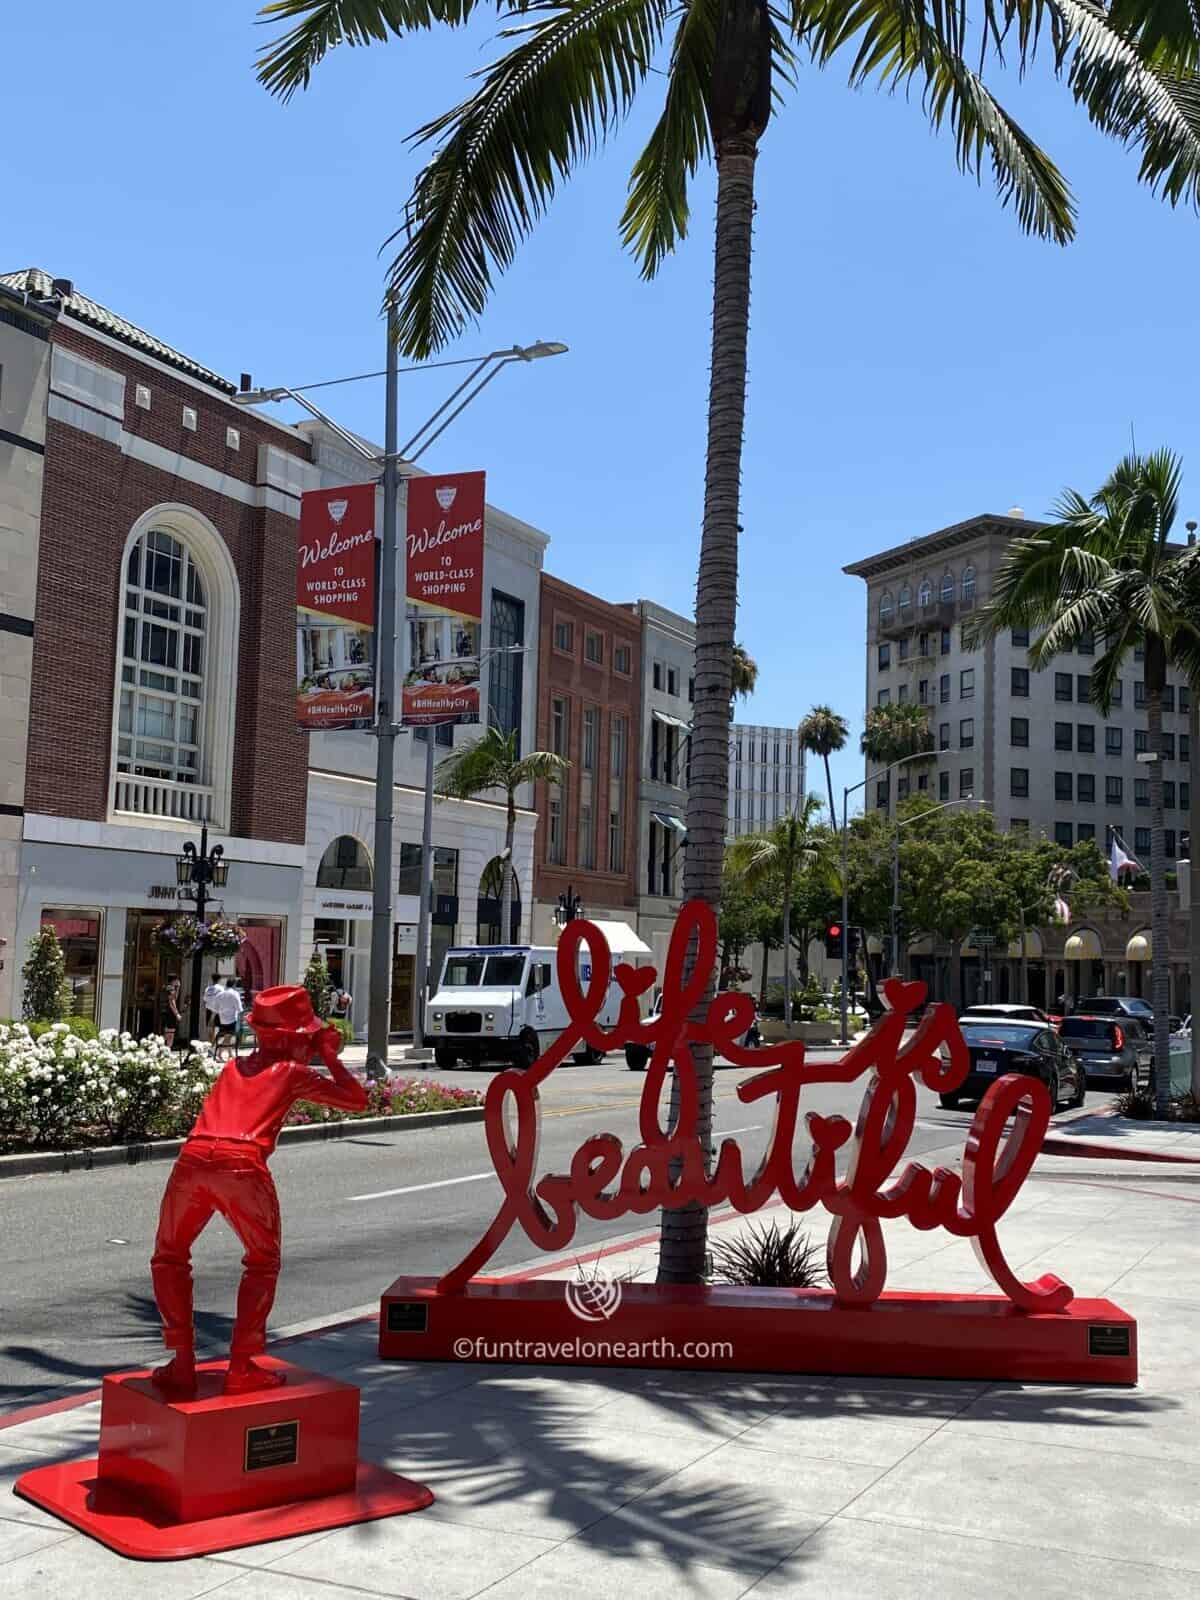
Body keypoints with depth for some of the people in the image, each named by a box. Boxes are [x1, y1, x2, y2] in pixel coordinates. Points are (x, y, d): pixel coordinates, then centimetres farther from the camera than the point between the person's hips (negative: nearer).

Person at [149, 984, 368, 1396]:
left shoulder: (234, 1066, 29)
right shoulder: (293, 1073, 16)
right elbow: (358, 1100, 21)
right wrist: (330, 1058, 32)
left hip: (193, 1158, 3)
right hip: (243, 1165, -3)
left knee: (169, 1258, 23)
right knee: (262, 1265, 18)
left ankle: (183, 1364, 16)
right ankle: (241, 1368, 12)